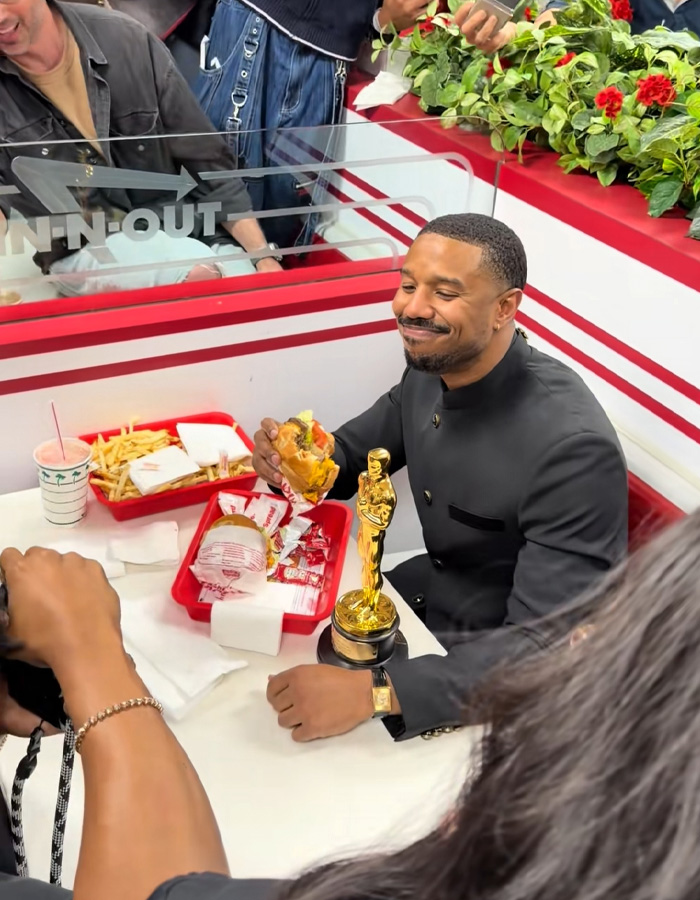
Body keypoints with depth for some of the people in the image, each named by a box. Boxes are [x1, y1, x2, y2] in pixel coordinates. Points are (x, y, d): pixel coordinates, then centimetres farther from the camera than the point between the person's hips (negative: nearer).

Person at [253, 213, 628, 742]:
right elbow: (354, 455, 6)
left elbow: (548, 646, -33)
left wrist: (371, 692, -40)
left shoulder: (572, 448, -33)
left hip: (502, 667, -6)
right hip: (431, 590, 7)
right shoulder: (431, 368, -9)